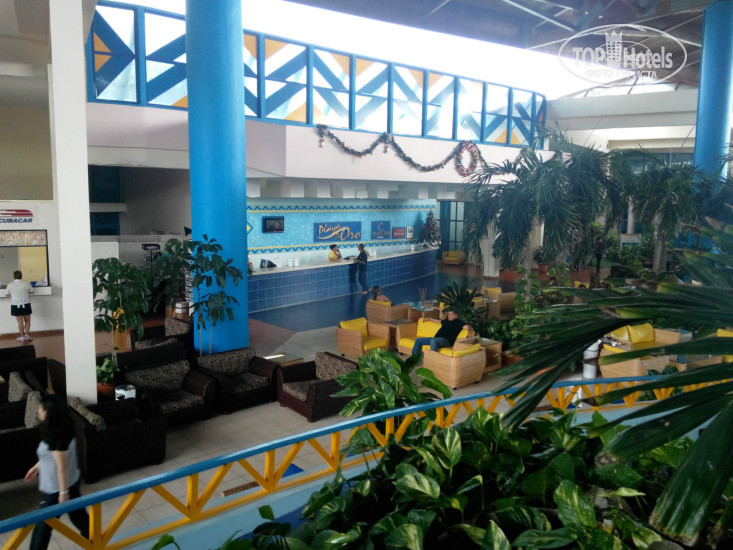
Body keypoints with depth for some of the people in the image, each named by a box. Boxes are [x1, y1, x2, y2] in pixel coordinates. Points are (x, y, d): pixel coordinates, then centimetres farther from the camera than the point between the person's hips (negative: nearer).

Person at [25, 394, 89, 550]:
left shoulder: (57, 436, -30)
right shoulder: (61, 428, -1)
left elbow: (62, 466, -25)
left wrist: (63, 492, -18)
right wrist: (37, 467, 25)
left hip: (57, 488, -9)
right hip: (72, 481, 9)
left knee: (43, 524, 11)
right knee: (77, 514, 24)